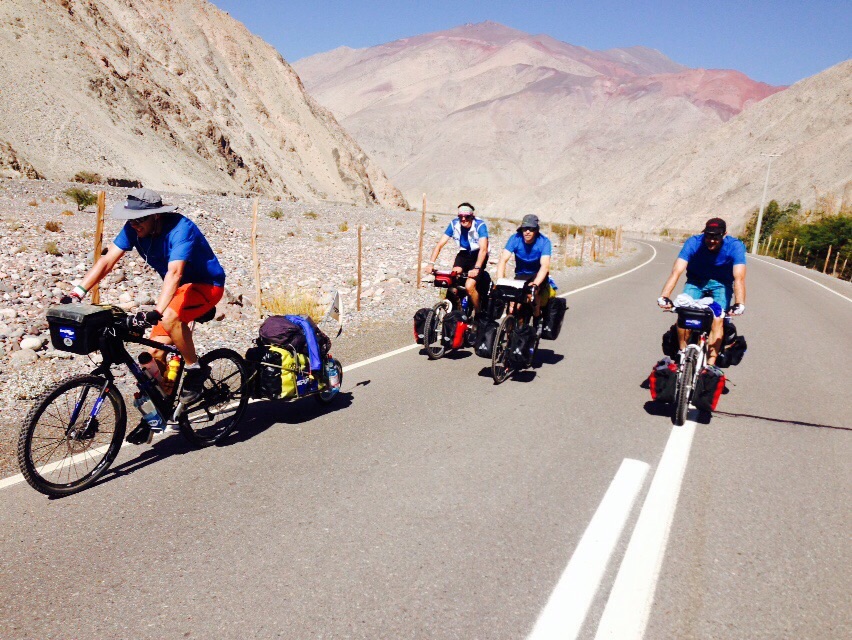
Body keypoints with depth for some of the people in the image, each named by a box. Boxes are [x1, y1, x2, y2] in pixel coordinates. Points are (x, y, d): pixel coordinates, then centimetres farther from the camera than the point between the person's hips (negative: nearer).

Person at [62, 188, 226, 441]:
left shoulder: (180, 229, -28)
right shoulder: (134, 229, -8)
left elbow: (174, 273, -40)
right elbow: (108, 260, -10)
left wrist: (156, 312, -52)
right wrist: (77, 293, -21)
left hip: (207, 285, -7)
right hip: (179, 288, 7)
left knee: (169, 318, -36)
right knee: (155, 351, -1)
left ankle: (195, 368, -13)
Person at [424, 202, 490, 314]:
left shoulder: (480, 225, -26)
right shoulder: (454, 224, -16)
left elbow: (483, 249, -34)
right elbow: (440, 244, -17)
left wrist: (476, 268, -47)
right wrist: (431, 263, -29)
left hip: (478, 255, -4)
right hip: (464, 254, 4)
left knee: (469, 286, -22)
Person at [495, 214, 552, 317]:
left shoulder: (544, 242, -24)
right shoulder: (515, 239, -20)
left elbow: (545, 266, -34)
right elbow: (503, 260, -27)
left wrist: (535, 284, -51)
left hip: (538, 274, -1)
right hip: (521, 275, 1)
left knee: (533, 292, -29)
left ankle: (537, 319, -4)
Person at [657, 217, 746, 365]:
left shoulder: (735, 247, -24)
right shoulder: (693, 243, -24)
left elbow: (739, 278, -33)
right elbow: (676, 271, -34)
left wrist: (740, 304, -49)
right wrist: (664, 296, -48)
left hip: (721, 284, 0)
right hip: (696, 282, 1)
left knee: (717, 319, -22)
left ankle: (710, 364, -18)